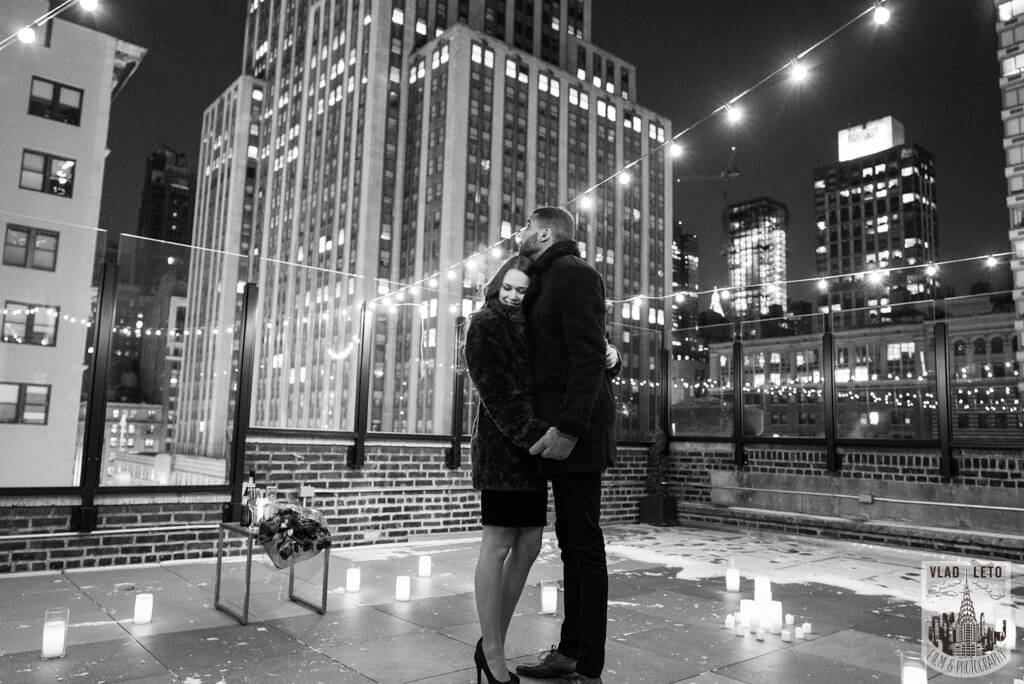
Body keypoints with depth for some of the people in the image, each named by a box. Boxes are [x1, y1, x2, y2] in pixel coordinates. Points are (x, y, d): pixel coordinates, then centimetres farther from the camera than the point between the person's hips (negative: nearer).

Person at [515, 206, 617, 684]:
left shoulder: (574, 273, -7)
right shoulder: (546, 281, 22)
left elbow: (589, 357, -19)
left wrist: (569, 427, -25)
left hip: (578, 433, -10)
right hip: (559, 431, 10)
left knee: (584, 544, -4)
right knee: (571, 542, 13)